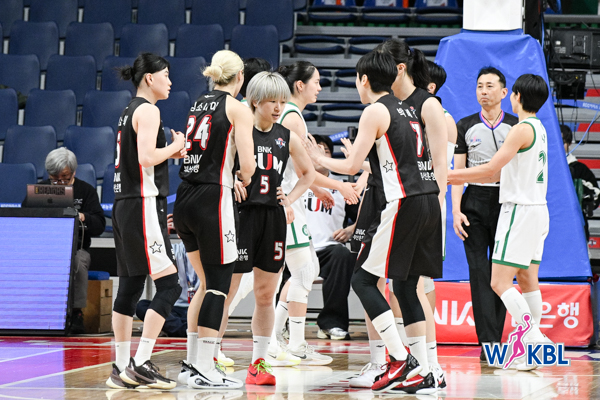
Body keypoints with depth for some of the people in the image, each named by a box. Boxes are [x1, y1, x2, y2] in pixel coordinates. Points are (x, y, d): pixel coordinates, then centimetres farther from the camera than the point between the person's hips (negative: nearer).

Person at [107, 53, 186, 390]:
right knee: (169, 285, -10)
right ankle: (141, 364, -14)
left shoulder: (130, 111, 18)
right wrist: (174, 147, -6)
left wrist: (170, 152, 14)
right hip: (144, 206, -10)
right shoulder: (148, 110, -10)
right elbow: (147, 157, -21)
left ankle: (122, 369, 11)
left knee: (130, 287, 10)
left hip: (126, 206, 10)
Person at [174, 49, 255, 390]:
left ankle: (192, 363, 18)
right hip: (213, 199, -7)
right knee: (219, 285, -1)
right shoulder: (238, 108, -5)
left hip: (184, 200, 7)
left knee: (208, 283, 18)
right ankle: (204, 371, -5)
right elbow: (247, 164, -13)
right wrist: (245, 178, 8)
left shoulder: (198, 105, 15)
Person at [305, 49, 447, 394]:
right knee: (406, 286, 12)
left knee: (363, 279, -1)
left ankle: (401, 360, -8)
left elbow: (353, 166, -5)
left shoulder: (375, 111, -5)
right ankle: (423, 375, 8)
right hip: (429, 201, 8)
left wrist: (319, 158, 11)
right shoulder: (408, 107, 19)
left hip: (403, 204, -8)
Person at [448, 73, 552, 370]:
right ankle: (533, 345, 13)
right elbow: (499, 174, 19)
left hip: (520, 210, -10)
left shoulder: (522, 129, -15)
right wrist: (459, 178, 18)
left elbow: (491, 169, -18)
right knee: (527, 280, 12)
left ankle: (534, 336, -18)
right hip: (537, 210, 10)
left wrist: (449, 174, -11)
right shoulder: (538, 129, 15)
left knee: (500, 282, -10)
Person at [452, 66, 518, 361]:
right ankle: (488, 343, -11)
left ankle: (495, 340, 6)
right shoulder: (466, 126, 8)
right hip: (474, 202, 0)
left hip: (507, 203, 0)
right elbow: (458, 171, 6)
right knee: (479, 272, -7)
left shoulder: (516, 127, 7)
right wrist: (456, 210, -4)